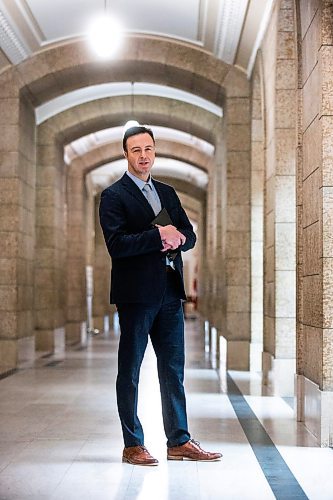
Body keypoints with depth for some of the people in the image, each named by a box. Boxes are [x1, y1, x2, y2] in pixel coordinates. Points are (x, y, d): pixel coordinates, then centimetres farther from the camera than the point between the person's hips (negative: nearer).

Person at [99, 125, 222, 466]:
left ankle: (179, 441, 17)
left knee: (173, 368, 9)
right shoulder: (114, 196, -3)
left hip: (170, 291, 6)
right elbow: (116, 244, -15)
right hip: (136, 293, -6)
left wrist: (177, 238, -7)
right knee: (130, 369, 2)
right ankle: (133, 445, 11)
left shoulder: (167, 193, 18)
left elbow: (189, 235, 16)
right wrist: (159, 235, -17)